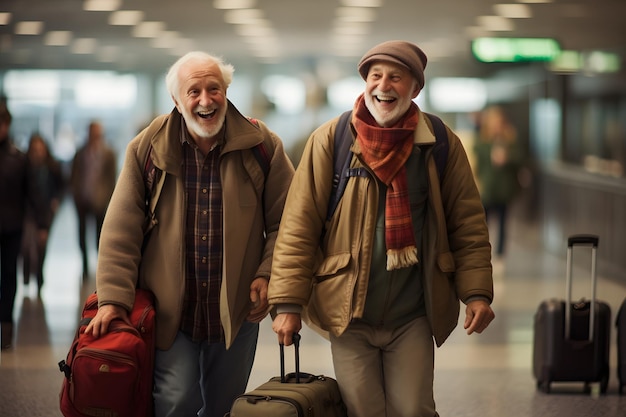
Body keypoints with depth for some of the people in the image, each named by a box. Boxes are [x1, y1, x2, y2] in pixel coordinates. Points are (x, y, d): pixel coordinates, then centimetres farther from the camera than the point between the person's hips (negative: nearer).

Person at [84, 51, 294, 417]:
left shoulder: (262, 145, -2)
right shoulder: (148, 148, -3)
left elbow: (285, 219, 4)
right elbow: (122, 228, -4)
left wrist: (268, 275, -8)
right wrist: (114, 297, -10)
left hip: (237, 311, 1)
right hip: (168, 311, -1)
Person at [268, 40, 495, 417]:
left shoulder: (442, 145, 1)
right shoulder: (331, 140, -4)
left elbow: (467, 223, 5)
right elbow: (299, 225, -5)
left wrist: (476, 292, -5)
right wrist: (288, 302, -10)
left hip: (413, 319, 1)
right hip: (349, 316, -1)